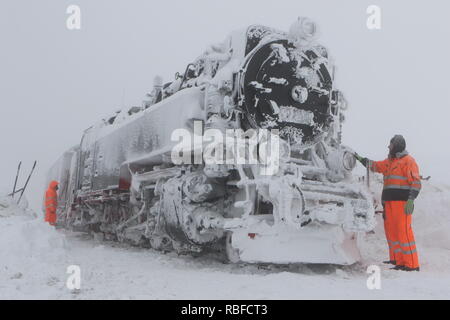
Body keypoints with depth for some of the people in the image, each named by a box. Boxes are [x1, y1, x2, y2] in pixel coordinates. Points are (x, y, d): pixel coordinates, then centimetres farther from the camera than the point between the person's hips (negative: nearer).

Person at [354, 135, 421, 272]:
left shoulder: (408, 161, -6)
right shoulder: (390, 161, 21)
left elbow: (416, 182, -13)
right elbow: (375, 165, 35)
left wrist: (411, 199, -23)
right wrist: (361, 159, 31)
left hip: (402, 202, -9)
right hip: (390, 202, 9)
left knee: (404, 231, -12)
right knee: (391, 230, 10)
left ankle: (412, 264, -9)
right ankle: (397, 259, 19)